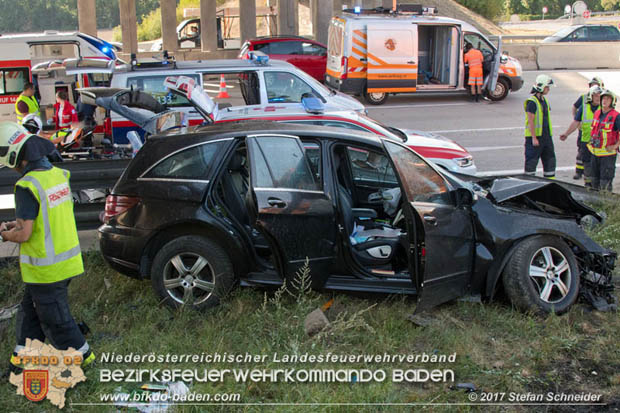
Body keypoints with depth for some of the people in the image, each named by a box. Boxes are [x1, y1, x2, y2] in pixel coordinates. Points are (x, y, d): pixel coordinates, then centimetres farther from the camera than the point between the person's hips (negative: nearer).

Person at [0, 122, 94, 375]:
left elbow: (24, 234, -23)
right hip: (67, 258, 8)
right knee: (30, 310, 21)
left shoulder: (27, 186, -23)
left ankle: (82, 357, 22)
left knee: (54, 318, 9)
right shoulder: (57, 174, 2)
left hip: (46, 268, -8)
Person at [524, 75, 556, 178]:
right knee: (531, 161, -1)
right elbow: (530, 121, -17)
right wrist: (534, 138, -20)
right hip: (535, 136, -8)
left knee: (550, 159, 10)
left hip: (546, 136, 9)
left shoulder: (545, 100, 14)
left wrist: (549, 135, 19)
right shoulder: (532, 102, -13)